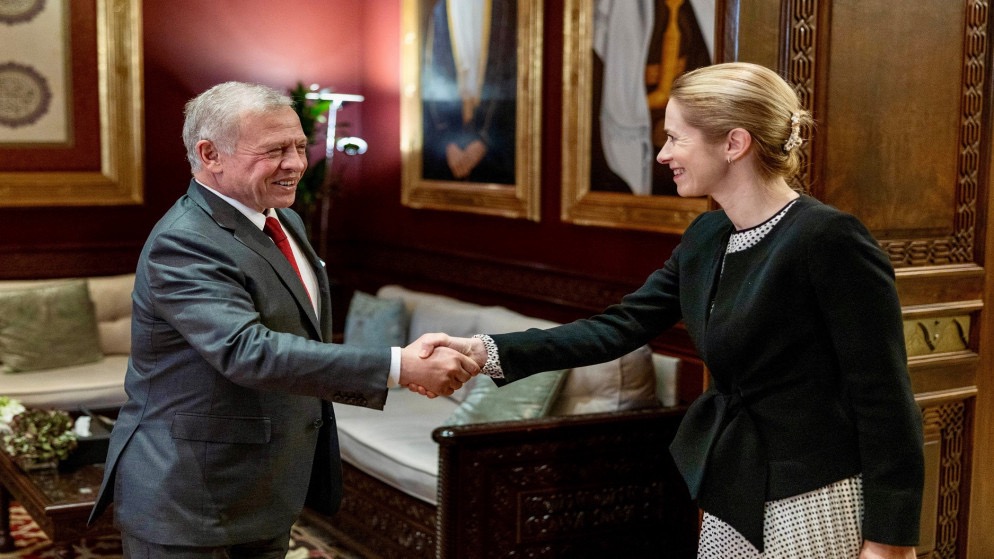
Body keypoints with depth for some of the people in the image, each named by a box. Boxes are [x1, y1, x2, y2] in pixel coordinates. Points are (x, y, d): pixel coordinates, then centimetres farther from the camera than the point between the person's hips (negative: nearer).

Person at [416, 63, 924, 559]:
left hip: (813, 505, -7)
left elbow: (884, 397, -17)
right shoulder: (706, 238, 5)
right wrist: (485, 352, -4)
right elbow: (620, 328, 4)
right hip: (732, 498, 8)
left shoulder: (829, 239, -18)